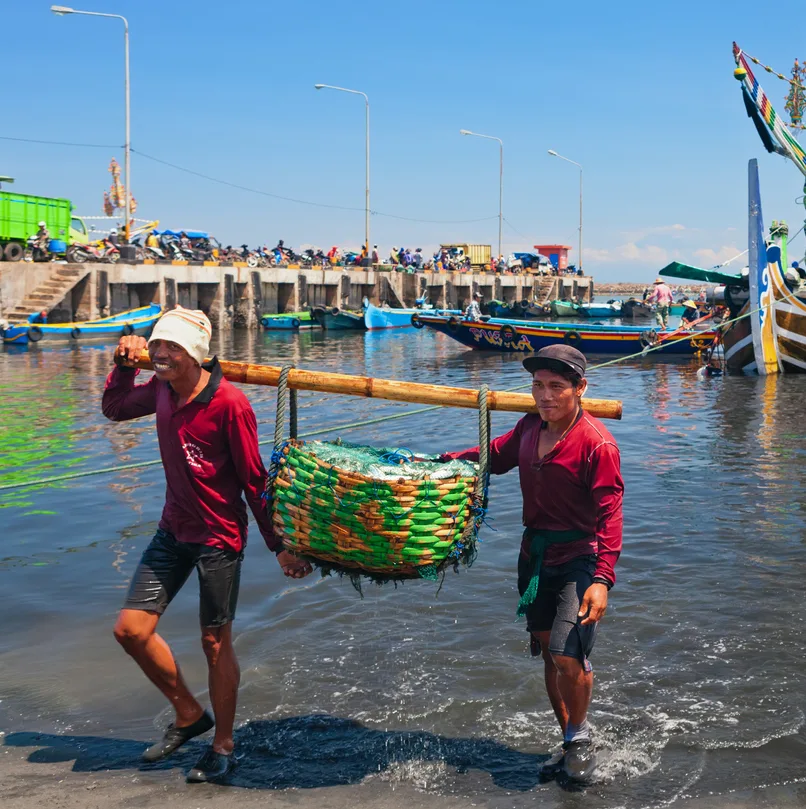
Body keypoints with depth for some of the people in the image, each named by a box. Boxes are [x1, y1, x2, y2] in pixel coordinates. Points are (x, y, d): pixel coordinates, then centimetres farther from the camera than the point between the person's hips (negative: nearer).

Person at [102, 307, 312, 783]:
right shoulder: (162, 390, -1)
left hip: (219, 537, -7)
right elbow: (114, 409, 21)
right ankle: (189, 715, 26)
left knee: (216, 643, 4)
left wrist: (280, 545, -11)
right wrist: (125, 366, 5)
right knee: (131, 629, 5)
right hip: (174, 530, 7)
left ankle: (223, 748, 23)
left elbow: (254, 480, -15)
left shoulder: (229, 404, -21)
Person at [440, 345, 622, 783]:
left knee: (568, 655, -17)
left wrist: (602, 579, -27)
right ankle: (569, 743, 32)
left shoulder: (597, 443, -17)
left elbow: (609, 514, -19)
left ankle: (580, 737, 11)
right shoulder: (529, 427, 4)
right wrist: (441, 460, 5)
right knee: (550, 656, 14)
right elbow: (495, 456, 20)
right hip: (535, 555, 7)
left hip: (578, 558, -7)